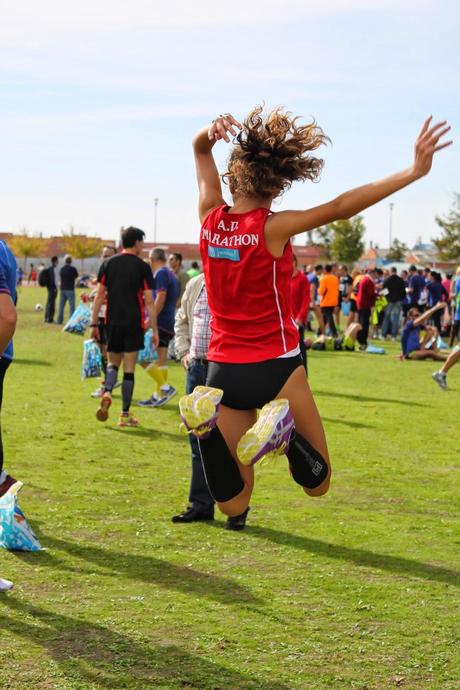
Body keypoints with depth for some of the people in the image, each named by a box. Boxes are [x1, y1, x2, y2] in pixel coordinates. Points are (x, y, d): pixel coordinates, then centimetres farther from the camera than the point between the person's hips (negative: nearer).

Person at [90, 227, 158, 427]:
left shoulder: (108, 264, 5)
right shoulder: (142, 267, -3)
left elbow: (99, 295, 3)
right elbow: (149, 301, -5)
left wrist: (94, 324, 8)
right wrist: (154, 330, -1)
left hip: (113, 322, 3)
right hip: (134, 323, -3)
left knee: (113, 363, 18)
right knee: (129, 368, 3)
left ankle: (107, 392, -11)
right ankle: (125, 414, 4)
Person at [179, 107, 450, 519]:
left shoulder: (211, 217, -2)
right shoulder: (272, 228, -15)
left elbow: (200, 150, 12)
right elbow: (341, 207, -21)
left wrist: (211, 132, -12)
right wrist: (414, 173, -21)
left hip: (223, 371, 4)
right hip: (275, 369, -4)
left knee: (233, 505, 8)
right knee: (317, 483, 11)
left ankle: (210, 422, -19)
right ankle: (285, 434, -20)